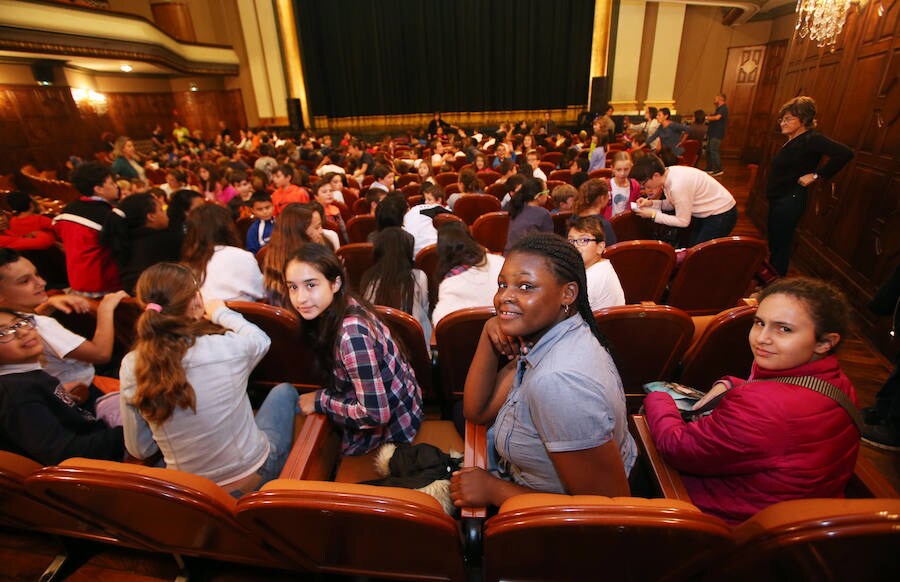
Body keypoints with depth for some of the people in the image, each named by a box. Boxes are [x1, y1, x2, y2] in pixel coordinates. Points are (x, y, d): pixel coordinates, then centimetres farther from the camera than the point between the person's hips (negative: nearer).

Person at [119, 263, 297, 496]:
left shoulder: (131, 367, -17)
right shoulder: (227, 346, -26)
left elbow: (139, 449, -5)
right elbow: (261, 339, 1)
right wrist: (223, 314, 15)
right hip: (254, 478, -3)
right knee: (284, 390, 23)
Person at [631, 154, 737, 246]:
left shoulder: (678, 186, -34)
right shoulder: (667, 173, -10)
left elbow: (683, 222, -23)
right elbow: (673, 204, 5)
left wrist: (653, 215, -20)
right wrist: (651, 203, -10)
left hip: (721, 215, -8)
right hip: (706, 212, 8)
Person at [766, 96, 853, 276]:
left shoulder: (811, 139, -16)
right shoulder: (794, 140, 10)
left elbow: (845, 153, -25)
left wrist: (816, 175, -21)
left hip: (789, 201, -10)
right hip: (779, 199, 10)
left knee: (780, 244, -2)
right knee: (774, 241, 19)